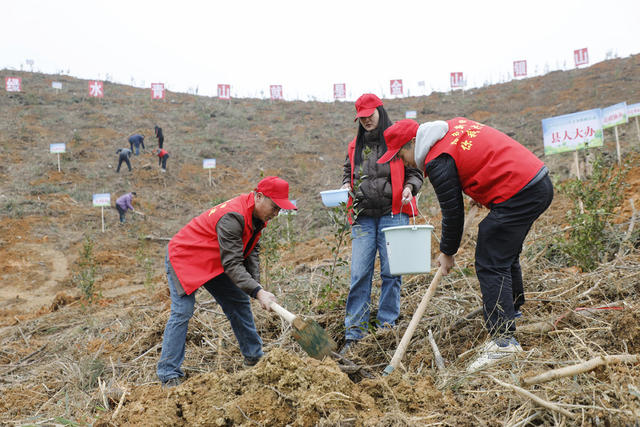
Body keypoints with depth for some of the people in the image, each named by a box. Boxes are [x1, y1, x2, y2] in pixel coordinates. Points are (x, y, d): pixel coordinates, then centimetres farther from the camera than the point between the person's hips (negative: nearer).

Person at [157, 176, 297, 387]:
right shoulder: (232, 217, -35)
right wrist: (257, 292, -43)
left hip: (214, 262, 9)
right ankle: (169, 374, -8)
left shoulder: (257, 215, -5)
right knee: (182, 312, -16)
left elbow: (252, 252, 0)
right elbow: (232, 264, -38)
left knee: (239, 302, 9)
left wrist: (256, 284, -13)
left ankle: (254, 357, 21)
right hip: (184, 258, -9)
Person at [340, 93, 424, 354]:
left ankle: (387, 326, 12)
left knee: (390, 272, -1)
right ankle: (354, 333, 2)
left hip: (393, 214, -3)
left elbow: (415, 172, 6)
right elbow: (348, 173, 26)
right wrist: (346, 186, 4)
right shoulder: (354, 146, 16)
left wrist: (409, 188, -14)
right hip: (363, 218, 3)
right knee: (359, 274, -3)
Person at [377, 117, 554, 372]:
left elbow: (453, 212, -7)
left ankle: (503, 339, -10)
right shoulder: (455, 125, 15)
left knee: (490, 265, -8)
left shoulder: (438, 162, -12)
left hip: (517, 195, -10)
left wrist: (447, 253, 7)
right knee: (506, 254, 24)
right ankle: (512, 311, 42)